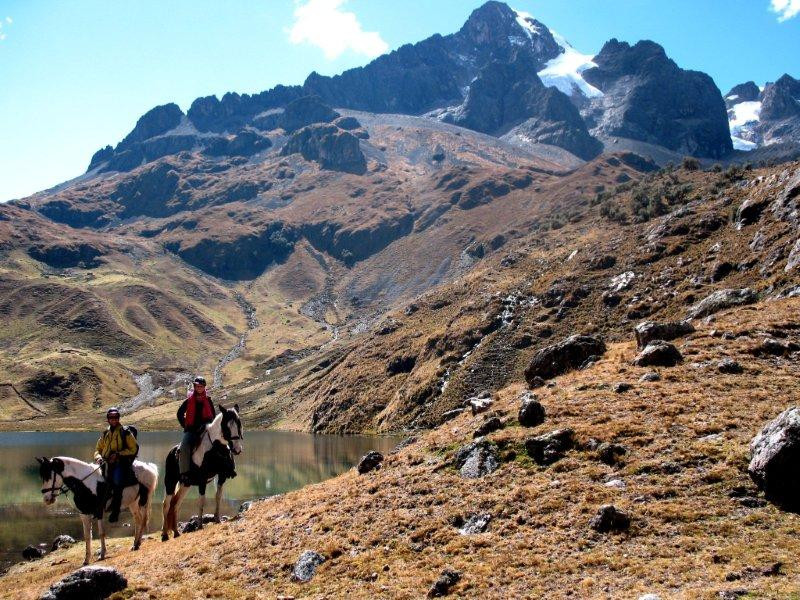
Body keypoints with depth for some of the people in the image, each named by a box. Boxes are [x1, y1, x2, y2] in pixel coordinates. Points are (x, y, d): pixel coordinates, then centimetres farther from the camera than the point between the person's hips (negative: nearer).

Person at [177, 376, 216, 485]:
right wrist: (185, 425, 8)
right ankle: (184, 473, -26)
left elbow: (213, 415, 19)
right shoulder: (189, 400, 11)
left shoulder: (208, 400, 13)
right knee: (184, 448, -26)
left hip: (205, 428, 1)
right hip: (191, 430, -1)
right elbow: (180, 414, 18)